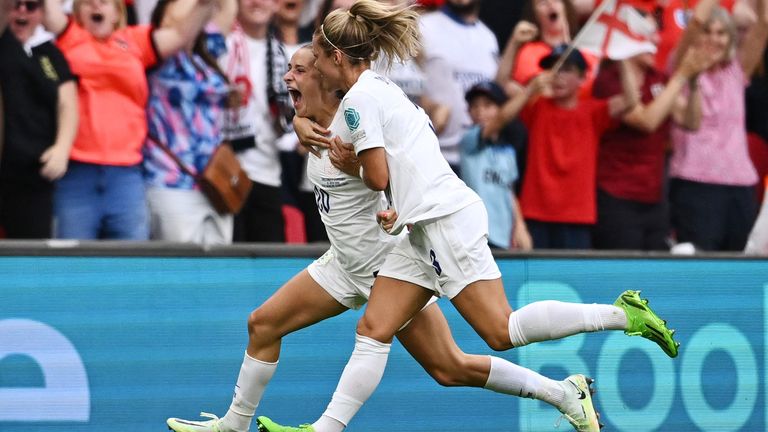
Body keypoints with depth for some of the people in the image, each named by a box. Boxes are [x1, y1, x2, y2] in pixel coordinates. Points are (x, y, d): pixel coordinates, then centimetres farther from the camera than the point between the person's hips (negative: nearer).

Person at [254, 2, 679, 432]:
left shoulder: (359, 98, -9)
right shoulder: (385, 90, 21)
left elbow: (377, 178, -13)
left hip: (447, 219, -10)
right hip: (425, 227, 10)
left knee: (501, 331, -13)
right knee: (373, 331, 5)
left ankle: (623, 314, -11)